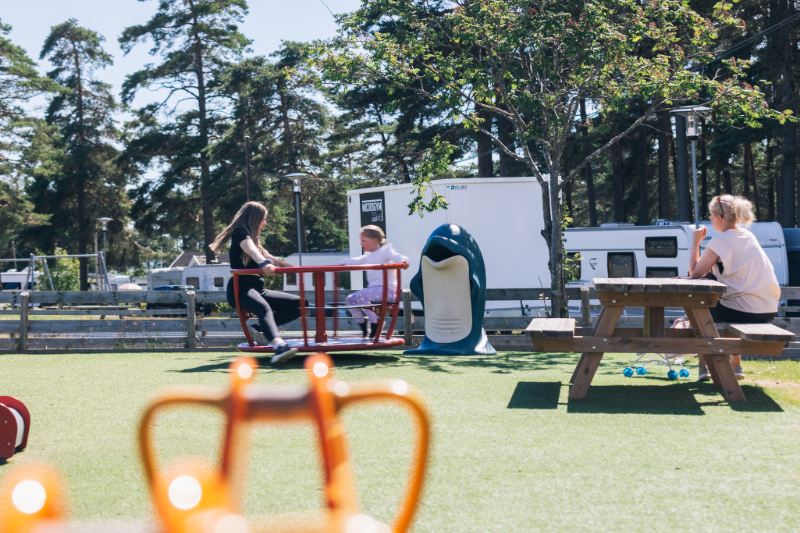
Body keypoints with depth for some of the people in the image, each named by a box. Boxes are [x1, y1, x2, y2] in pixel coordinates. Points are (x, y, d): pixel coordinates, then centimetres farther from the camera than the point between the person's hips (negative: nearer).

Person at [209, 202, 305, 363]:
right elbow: (250, 249, -26)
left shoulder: (253, 238, 25)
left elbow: (268, 257, 34)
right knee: (264, 308, -41)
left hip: (256, 290, 10)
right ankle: (279, 346, -67)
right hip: (241, 289, -10)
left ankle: (259, 328, -12)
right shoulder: (240, 232, -4)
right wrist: (264, 263, -45)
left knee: (301, 304, 1)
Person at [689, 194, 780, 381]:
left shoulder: (720, 241, -10)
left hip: (744, 312, -7)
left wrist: (696, 243, 1)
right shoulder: (749, 236, 14)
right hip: (769, 311, 7)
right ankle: (736, 366, 36)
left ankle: (704, 366, 17)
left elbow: (695, 273, -6)